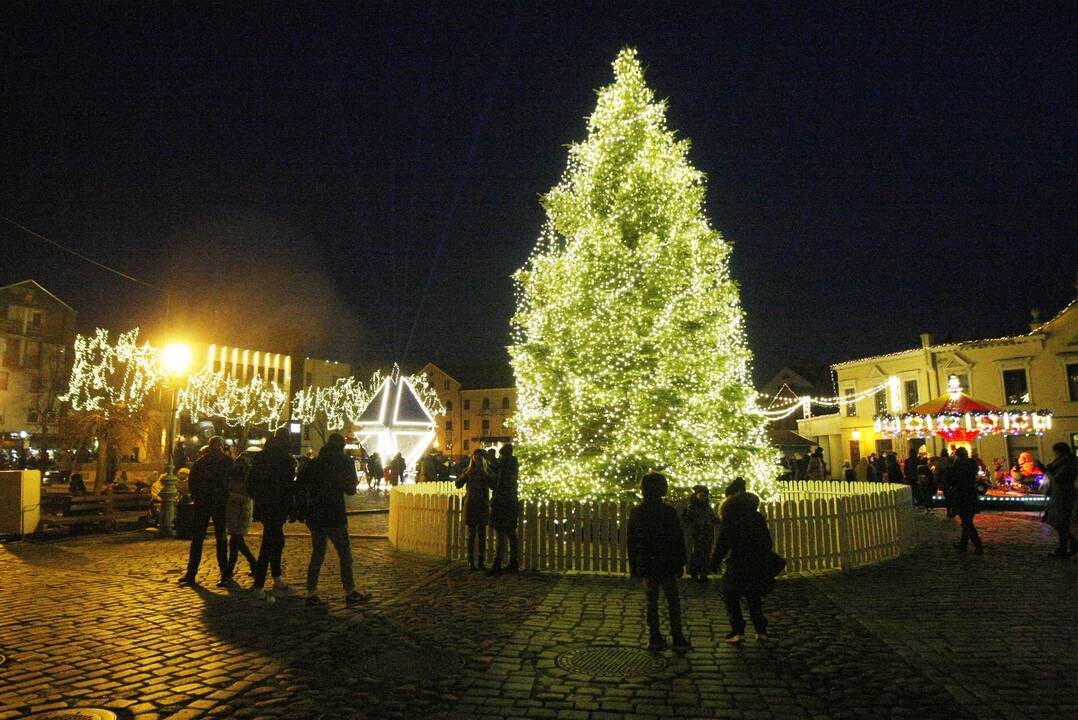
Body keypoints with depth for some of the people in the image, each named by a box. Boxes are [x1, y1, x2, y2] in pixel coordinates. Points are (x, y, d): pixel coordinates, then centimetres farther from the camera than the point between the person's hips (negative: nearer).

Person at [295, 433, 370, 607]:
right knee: (345, 554, 5)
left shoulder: (313, 463, 8)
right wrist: (355, 481, 14)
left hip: (314, 516, 5)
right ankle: (350, 593, 10)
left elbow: (299, 486, 6)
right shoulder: (344, 462, -6)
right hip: (334, 516, -5)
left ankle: (311, 594, 14)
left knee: (317, 554, 14)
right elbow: (350, 489, -7)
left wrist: (303, 511, 12)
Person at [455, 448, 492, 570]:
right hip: (471, 505, 0)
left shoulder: (486, 471, 5)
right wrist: (466, 474, -16)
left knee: (482, 534, 1)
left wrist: (486, 476, -18)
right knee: (471, 534, 0)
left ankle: (481, 562, 5)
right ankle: (471, 562, 3)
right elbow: (458, 484, -3)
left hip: (483, 505, 0)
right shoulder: (468, 471, 7)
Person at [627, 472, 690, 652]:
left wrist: (632, 565, 12)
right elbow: (679, 539, -7)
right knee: (673, 601, 8)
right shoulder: (669, 512, -11)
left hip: (646, 564, 3)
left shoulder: (636, 512, 0)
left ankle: (654, 638, 12)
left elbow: (631, 541, 5)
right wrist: (680, 563, 2)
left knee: (651, 601, 11)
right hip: (666, 564, -3)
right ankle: (677, 638, 8)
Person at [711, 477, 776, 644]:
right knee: (754, 597, 19)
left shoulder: (728, 519, -10)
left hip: (737, 566, -5)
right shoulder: (757, 517, 5)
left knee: (730, 597, 9)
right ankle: (761, 631, 15)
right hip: (757, 564, 5)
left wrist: (714, 563, 1)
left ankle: (738, 631, 2)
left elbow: (722, 544, -10)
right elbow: (767, 542, 9)